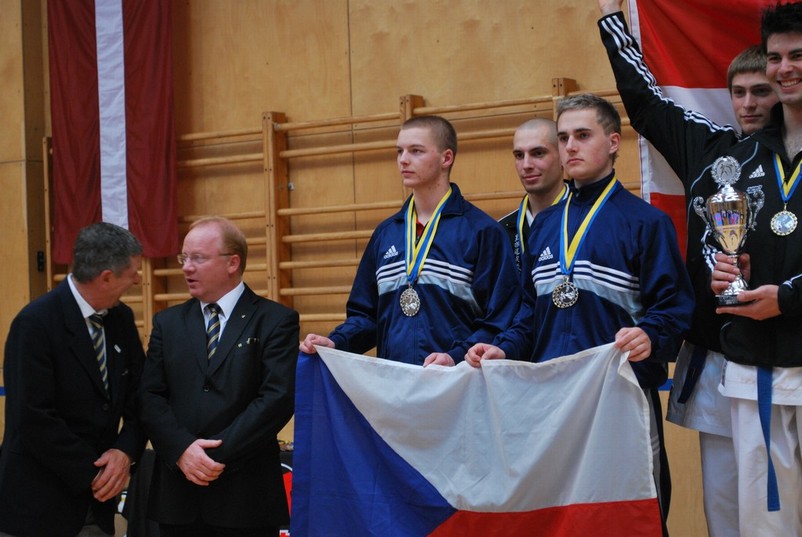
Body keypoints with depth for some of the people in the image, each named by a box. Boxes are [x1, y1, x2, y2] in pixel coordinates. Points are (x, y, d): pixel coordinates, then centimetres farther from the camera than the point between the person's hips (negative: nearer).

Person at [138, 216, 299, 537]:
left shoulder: (275, 321, 0)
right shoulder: (168, 323, 12)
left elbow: (278, 398, -11)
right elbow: (151, 397, 4)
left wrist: (220, 453, -15)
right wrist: (182, 450, -12)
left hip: (246, 496, -3)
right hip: (177, 495, 3)